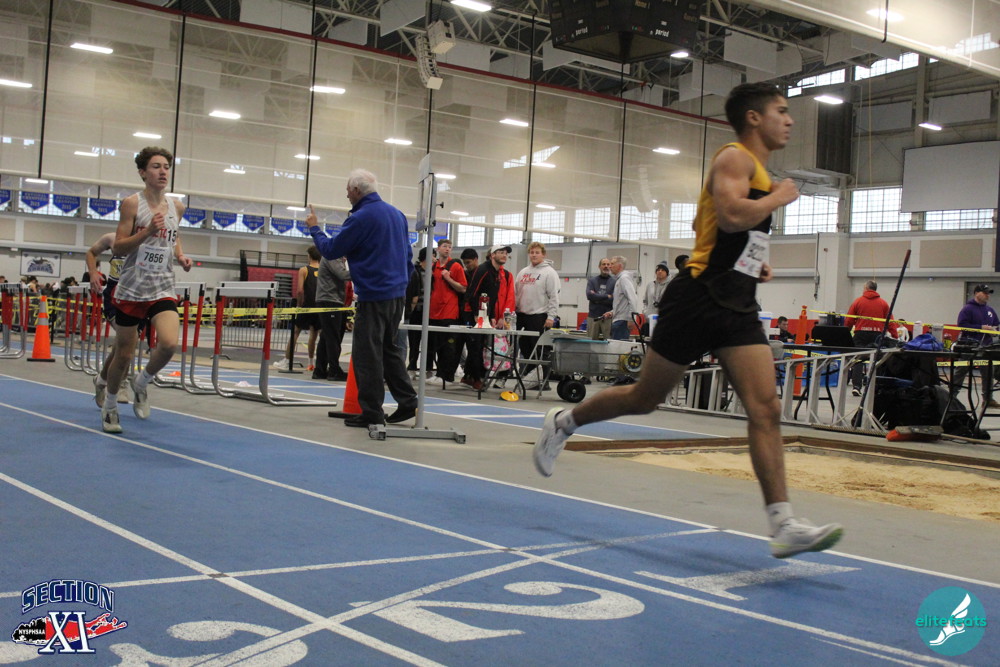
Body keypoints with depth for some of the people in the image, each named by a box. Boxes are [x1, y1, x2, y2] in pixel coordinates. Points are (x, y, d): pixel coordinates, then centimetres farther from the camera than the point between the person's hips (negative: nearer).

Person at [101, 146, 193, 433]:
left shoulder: (176, 207, 8)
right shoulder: (132, 203, -5)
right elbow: (118, 248, -8)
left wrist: (180, 255, 6)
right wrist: (148, 231, -22)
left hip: (163, 289, 3)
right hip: (131, 289, -3)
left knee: (169, 343, -22)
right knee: (124, 354, 6)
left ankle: (141, 384, 9)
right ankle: (110, 405, 31)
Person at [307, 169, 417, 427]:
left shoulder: (360, 218, -13)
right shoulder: (397, 214, 12)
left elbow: (330, 250, -6)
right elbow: (408, 254, 19)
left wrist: (314, 228, 10)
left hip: (373, 296, -8)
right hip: (397, 294, 8)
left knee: (367, 354, -2)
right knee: (389, 348, 18)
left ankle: (372, 412, 1)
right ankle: (407, 401, 15)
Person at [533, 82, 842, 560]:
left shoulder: (758, 171, 21)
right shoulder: (734, 158, -8)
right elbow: (731, 215, -27)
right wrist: (777, 198, -11)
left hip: (738, 306, 8)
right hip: (699, 299, -8)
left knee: (766, 409, -6)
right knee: (646, 398, 5)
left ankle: (783, 525, -9)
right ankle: (563, 422, 29)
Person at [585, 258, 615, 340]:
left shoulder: (614, 281, 4)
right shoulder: (592, 280, 10)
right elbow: (589, 295, -7)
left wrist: (597, 297, -6)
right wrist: (607, 296, -10)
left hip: (608, 317, -2)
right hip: (593, 317, 2)